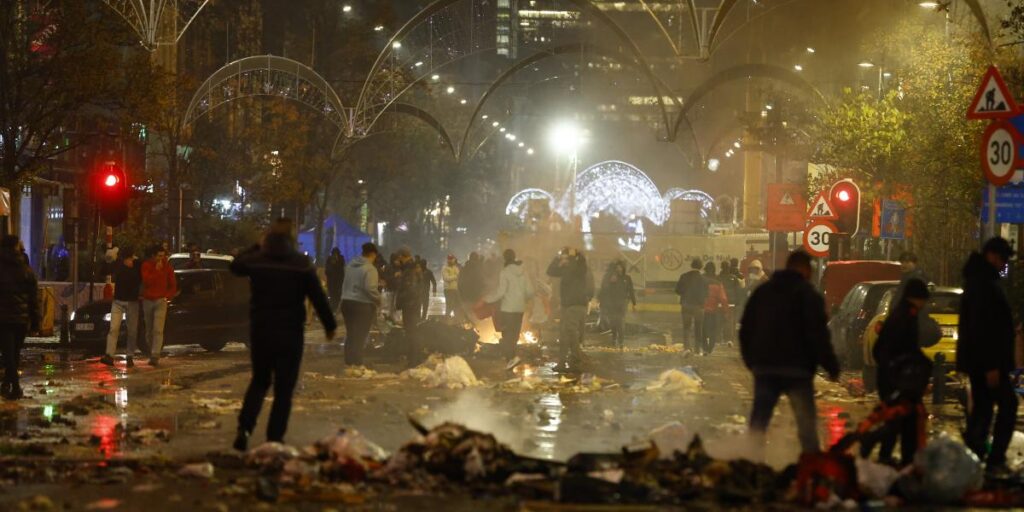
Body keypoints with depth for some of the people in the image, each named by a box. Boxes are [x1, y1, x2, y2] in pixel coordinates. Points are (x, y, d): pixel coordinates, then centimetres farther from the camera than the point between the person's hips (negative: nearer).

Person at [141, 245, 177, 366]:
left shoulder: (167, 266, 2)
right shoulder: (146, 265, 0)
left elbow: (173, 283, 11)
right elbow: (146, 281, -14)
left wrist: (169, 295, -1)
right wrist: (156, 270, -19)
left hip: (161, 300, -2)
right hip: (147, 300, 2)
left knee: (158, 330, -15)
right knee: (149, 331, 9)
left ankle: (155, 356, -21)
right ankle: (152, 354, 21)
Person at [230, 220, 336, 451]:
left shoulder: (256, 260, -2)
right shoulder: (301, 263, -8)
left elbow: (235, 265, 21)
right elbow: (318, 297, -6)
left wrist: (257, 248, 24)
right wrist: (329, 325, 3)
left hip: (260, 331, 3)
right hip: (290, 333, -3)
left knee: (259, 381, 18)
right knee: (284, 388, 4)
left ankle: (245, 428, 2)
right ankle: (275, 437, 0)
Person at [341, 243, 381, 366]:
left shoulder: (351, 265, 10)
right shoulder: (369, 269, -14)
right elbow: (370, 289, -21)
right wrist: (378, 301, -8)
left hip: (347, 302, 7)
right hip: (363, 305, -7)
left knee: (350, 334, 14)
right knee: (360, 336, -3)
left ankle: (349, 362, 18)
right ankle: (357, 363, -3)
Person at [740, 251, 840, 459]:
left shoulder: (761, 292, 13)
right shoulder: (808, 295, -5)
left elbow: (745, 330, 16)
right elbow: (818, 334, -11)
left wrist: (750, 360, 22)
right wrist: (831, 366, -5)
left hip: (763, 366, 4)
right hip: (796, 369, -4)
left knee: (759, 419, 6)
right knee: (806, 420, 2)